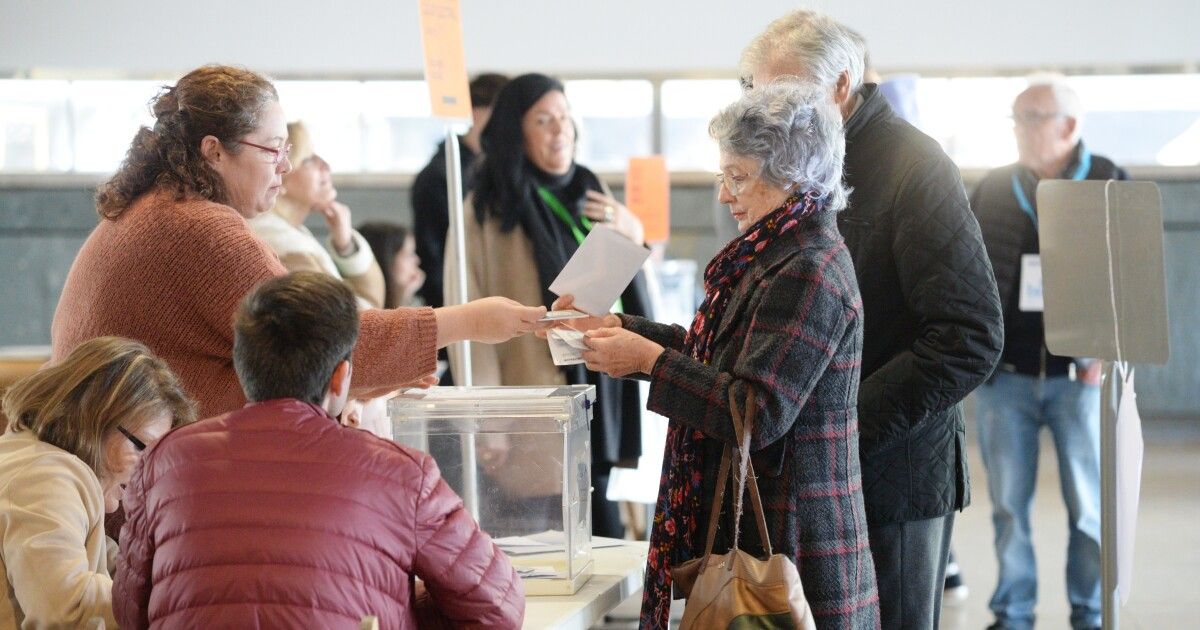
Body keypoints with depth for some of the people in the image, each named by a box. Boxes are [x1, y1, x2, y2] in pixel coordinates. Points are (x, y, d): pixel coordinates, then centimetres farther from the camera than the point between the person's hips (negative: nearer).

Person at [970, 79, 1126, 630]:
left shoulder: (1109, 184, 3)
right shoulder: (991, 189, 9)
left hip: (1080, 372, -2)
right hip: (1004, 374, 2)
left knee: (1089, 503, 3)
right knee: (1008, 503, 6)